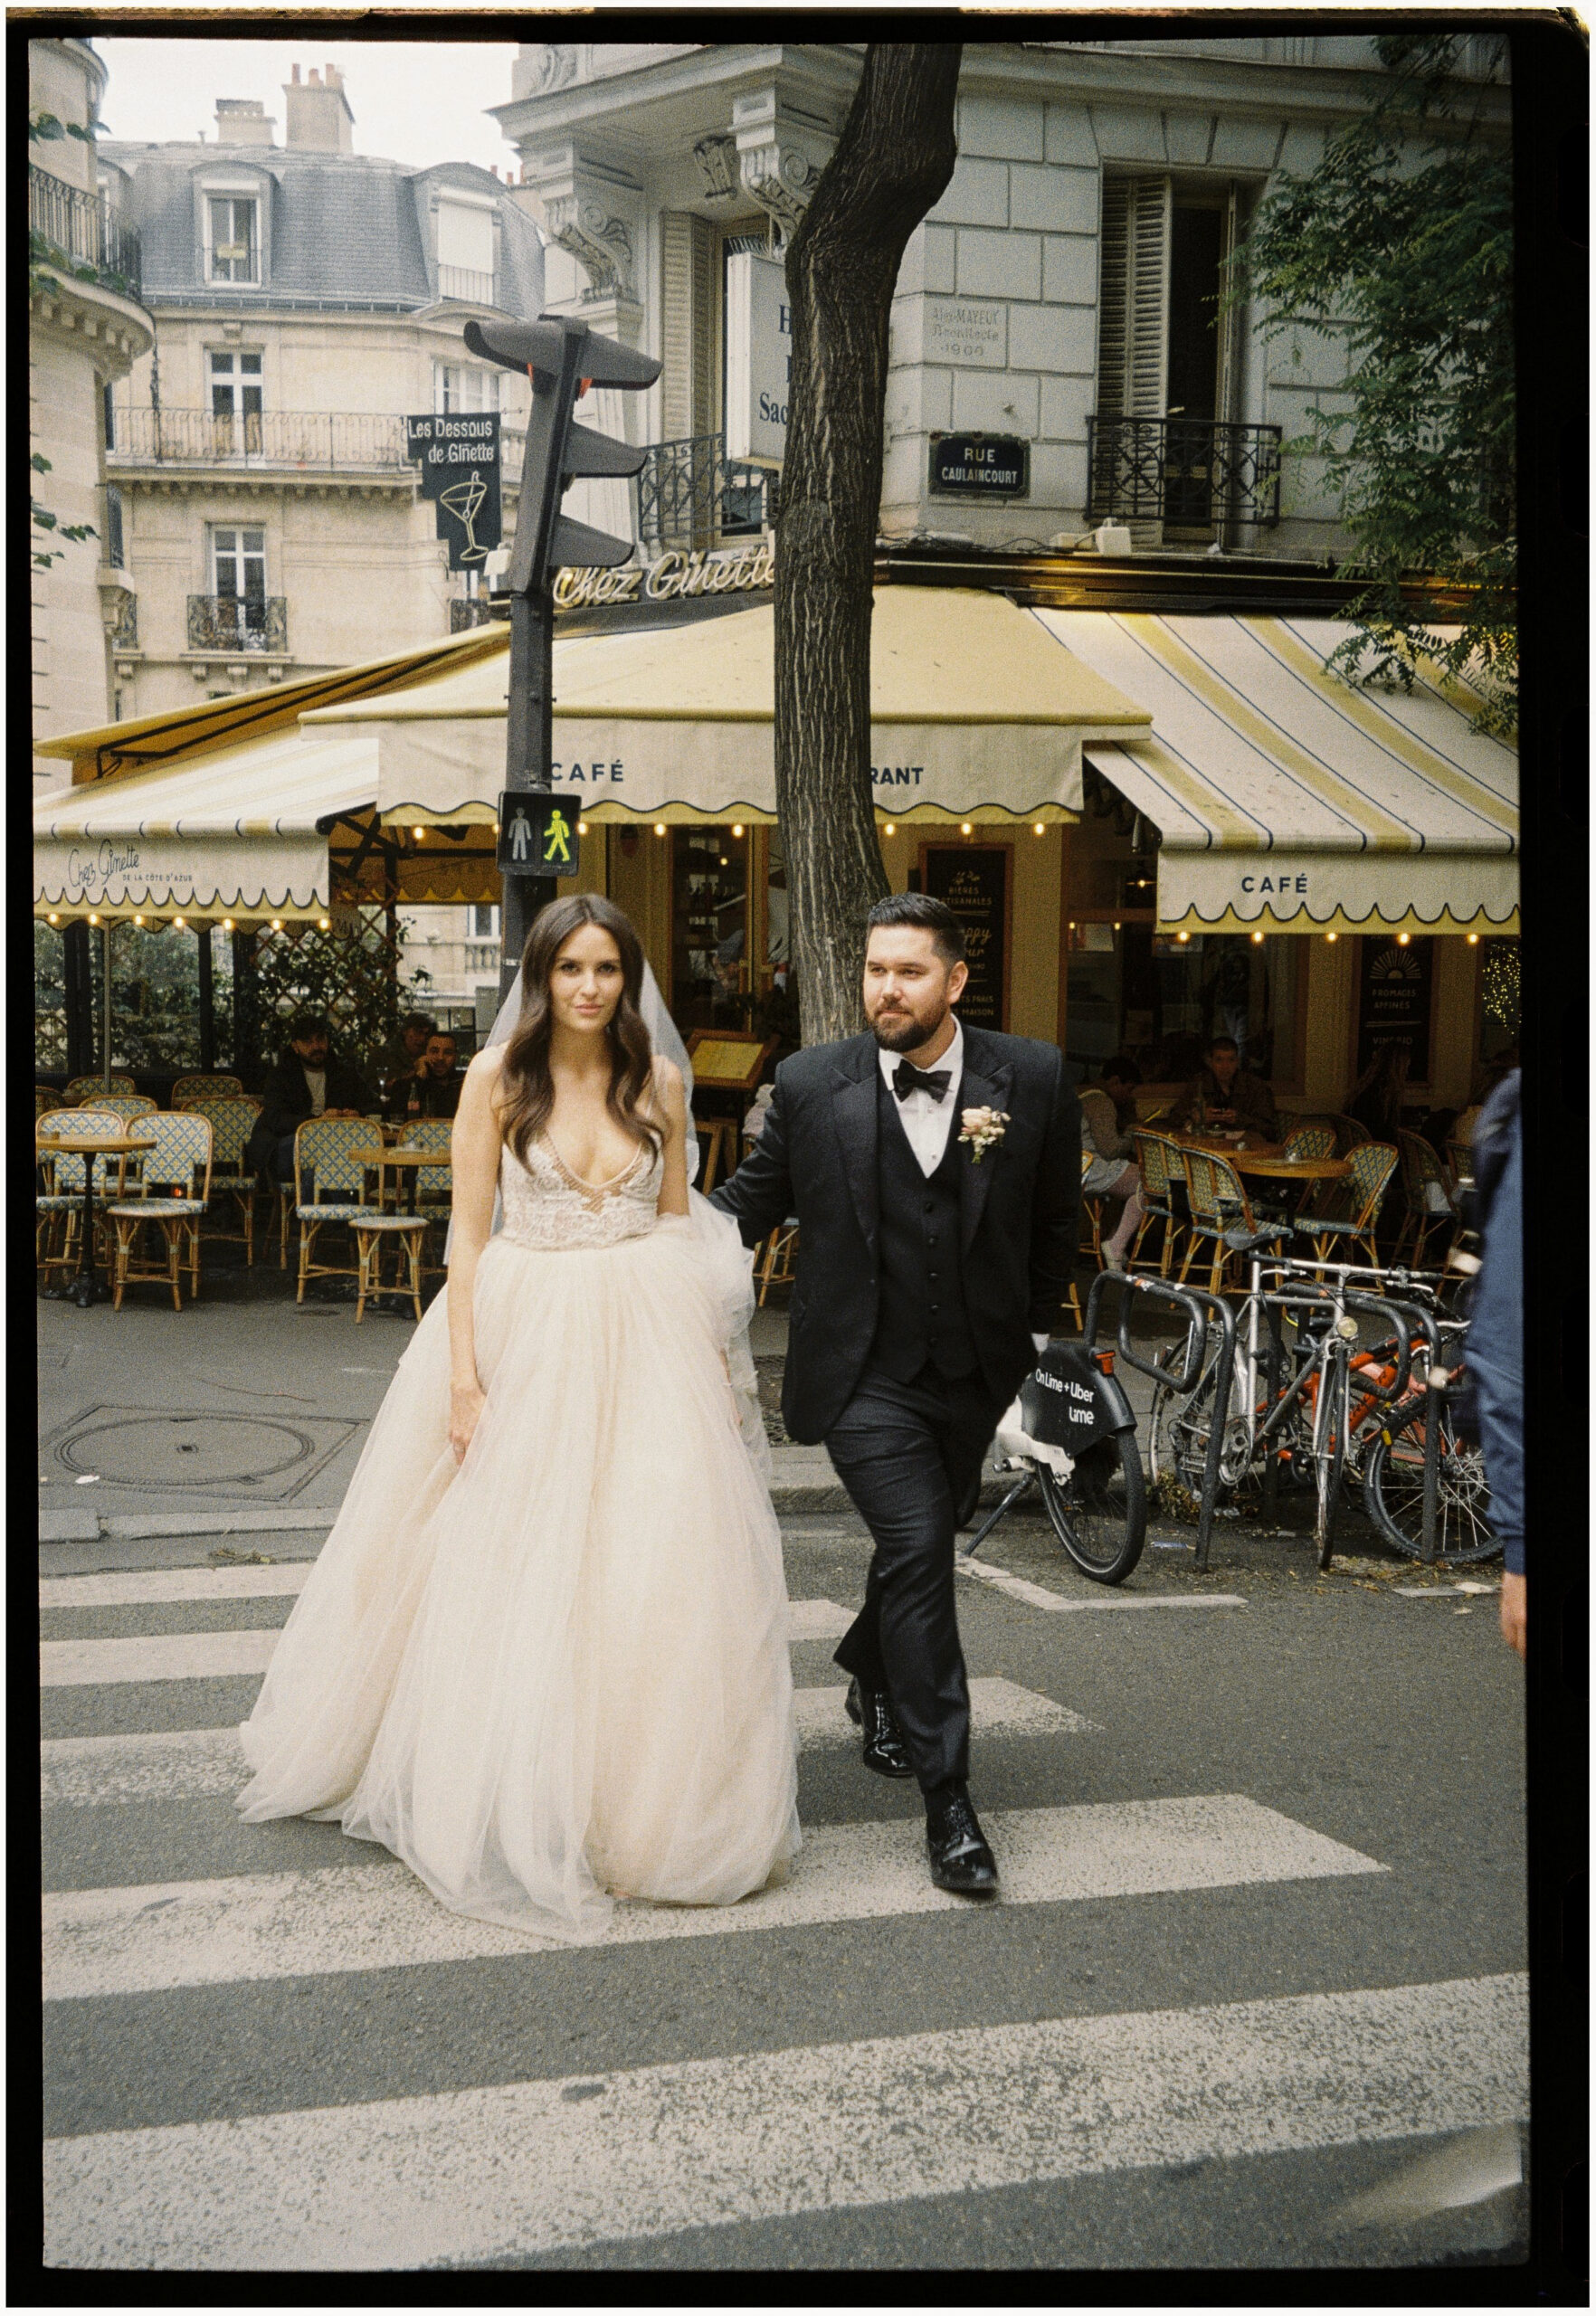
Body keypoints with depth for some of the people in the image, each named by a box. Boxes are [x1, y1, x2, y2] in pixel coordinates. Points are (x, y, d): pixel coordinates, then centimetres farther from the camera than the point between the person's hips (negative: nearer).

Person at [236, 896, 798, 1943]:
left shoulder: (658, 1081, 5)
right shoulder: (499, 1077, -2)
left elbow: (682, 1224, 11)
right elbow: (469, 1235, -4)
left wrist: (711, 1351, 5)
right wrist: (464, 1376, -10)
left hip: (645, 1345, 2)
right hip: (525, 1342, -2)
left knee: (654, 1570, 2)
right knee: (514, 1573, 3)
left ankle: (648, 1800, 19)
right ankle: (521, 1810, 19)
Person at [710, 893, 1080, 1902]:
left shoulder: (1032, 1078, -5)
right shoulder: (813, 1084, -8)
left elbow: (1056, 1218, 9)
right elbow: (750, 1197, 5)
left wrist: (1033, 1330, 13)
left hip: (975, 1373, 3)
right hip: (864, 1374, -3)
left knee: (926, 1545, 20)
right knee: (917, 1550, -15)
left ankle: (872, 1676, 53)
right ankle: (949, 1799, -6)